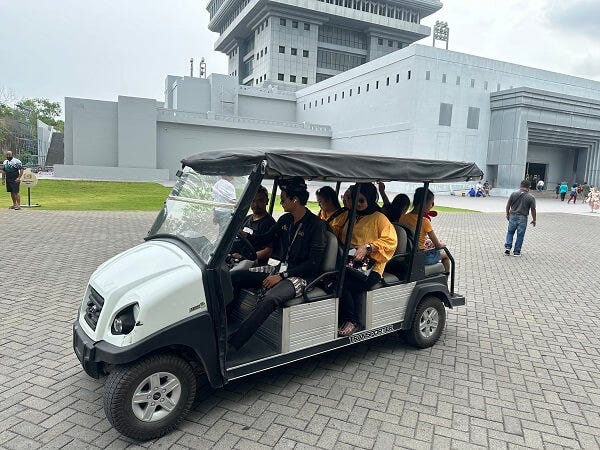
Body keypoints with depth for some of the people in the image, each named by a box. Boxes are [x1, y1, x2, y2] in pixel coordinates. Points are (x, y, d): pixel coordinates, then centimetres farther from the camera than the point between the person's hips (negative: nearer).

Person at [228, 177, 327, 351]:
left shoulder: (316, 225, -12)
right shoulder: (284, 220, 10)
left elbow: (314, 263, -16)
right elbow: (270, 244, 20)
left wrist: (282, 276, -19)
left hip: (301, 276, -8)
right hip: (280, 269, 8)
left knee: (270, 299, -36)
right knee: (234, 276, -8)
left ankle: (231, 345, -35)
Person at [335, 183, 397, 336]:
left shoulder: (379, 218, 4)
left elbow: (391, 241, -7)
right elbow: (340, 237, 33)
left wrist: (367, 247, -16)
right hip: (348, 262, 5)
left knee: (345, 285, -30)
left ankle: (352, 321, -10)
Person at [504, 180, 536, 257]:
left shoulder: (513, 194, -1)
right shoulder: (531, 197, -5)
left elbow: (508, 205, 3)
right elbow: (533, 210, -3)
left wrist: (507, 214, 17)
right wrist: (534, 220, 9)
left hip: (513, 216, 2)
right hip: (523, 218, -1)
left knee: (510, 232, 18)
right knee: (520, 235, 7)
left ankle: (508, 247, 5)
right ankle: (516, 252, 12)